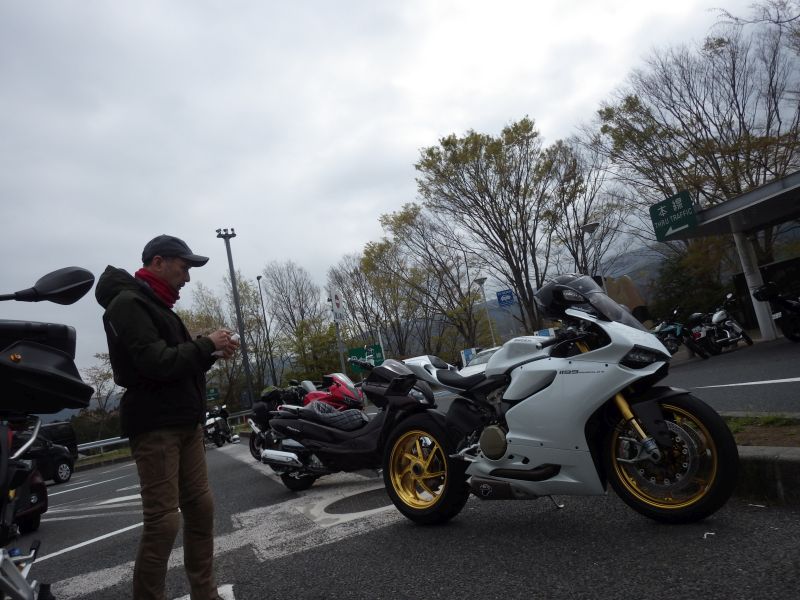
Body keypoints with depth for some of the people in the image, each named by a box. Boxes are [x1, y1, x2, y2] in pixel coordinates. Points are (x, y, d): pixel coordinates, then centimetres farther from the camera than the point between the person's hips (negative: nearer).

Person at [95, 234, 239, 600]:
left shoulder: (158, 307, 21)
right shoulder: (128, 303, -9)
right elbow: (157, 363, -22)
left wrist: (212, 352, 4)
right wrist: (207, 344, -10)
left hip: (184, 422, 9)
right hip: (154, 425, -9)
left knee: (200, 508, 9)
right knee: (163, 520, -10)